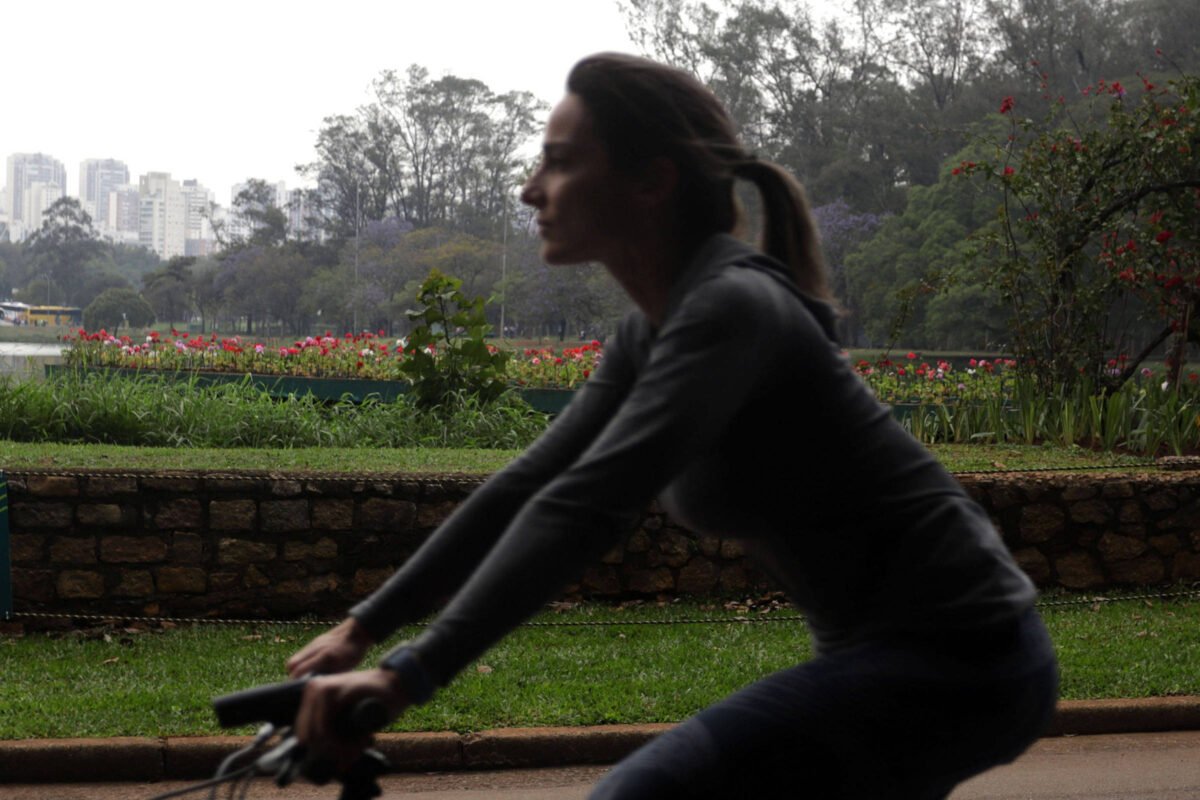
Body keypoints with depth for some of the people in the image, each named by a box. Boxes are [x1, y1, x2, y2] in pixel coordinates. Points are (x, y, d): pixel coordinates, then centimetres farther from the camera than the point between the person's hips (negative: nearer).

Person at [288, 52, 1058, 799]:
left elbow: (586, 504, -31)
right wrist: (362, 628, 9)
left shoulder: (730, 308, -21)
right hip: (894, 648, 10)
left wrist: (410, 674, -34)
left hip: (954, 658, -10)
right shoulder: (653, 333, 8)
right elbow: (526, 487, 11)